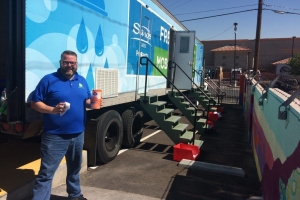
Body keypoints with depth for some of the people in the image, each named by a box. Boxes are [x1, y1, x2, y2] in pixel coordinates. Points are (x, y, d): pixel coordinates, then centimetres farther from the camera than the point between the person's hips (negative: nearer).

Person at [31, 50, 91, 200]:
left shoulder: (81, 80, 10)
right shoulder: (48, 80, -7)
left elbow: (86, 101, 16)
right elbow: (34, 103, -8)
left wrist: (93, 102, -7)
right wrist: (53, 110, -24)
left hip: (78, 134, 6)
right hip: (55, 136, -5)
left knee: (74, 168, 22)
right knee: (46, 173, 0)